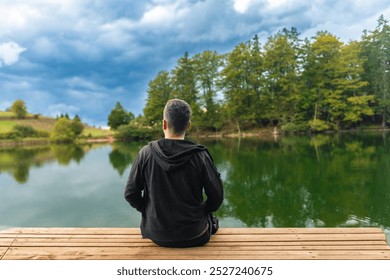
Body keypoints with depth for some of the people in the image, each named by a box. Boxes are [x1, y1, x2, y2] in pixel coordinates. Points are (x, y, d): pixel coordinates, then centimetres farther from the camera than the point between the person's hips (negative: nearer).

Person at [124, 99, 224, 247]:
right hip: (194, 236, -1)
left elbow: (130, 194, -6)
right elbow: (216, 197, -9)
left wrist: (149, 212, 10)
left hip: (156, 234, 2)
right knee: (211, 220, 30)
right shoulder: (200, 155, -16)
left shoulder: (146, 153, -12)